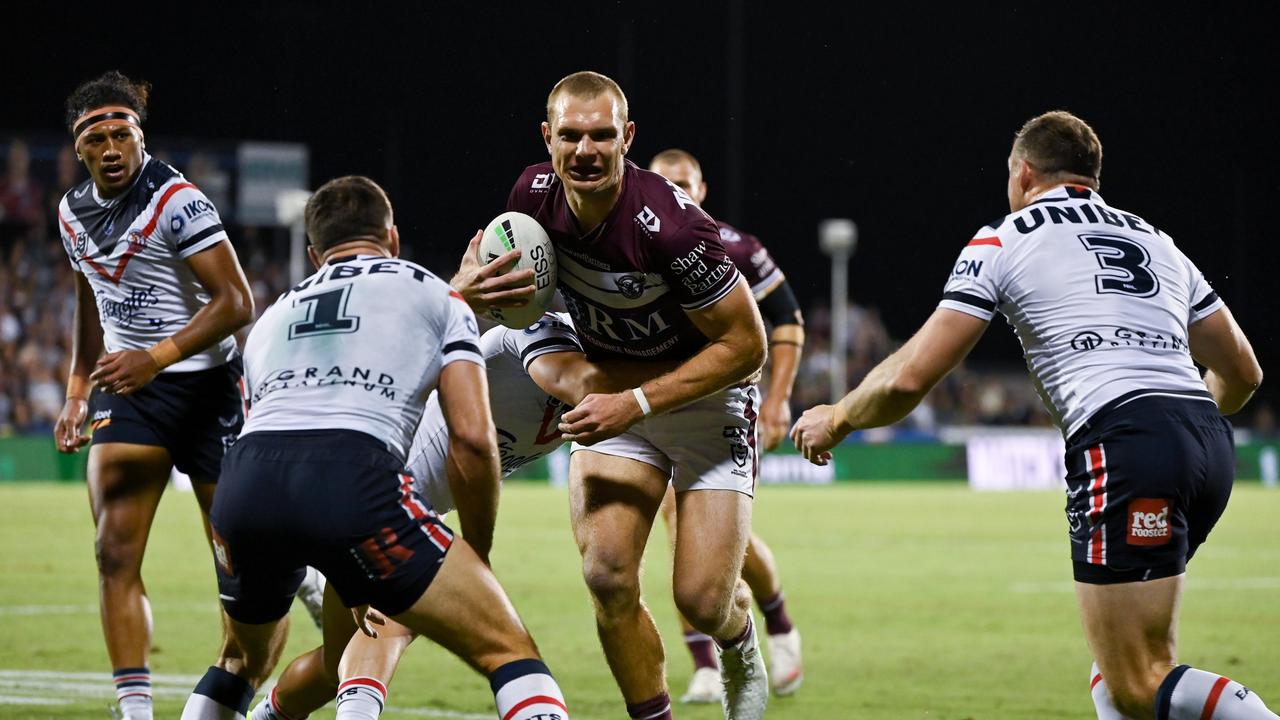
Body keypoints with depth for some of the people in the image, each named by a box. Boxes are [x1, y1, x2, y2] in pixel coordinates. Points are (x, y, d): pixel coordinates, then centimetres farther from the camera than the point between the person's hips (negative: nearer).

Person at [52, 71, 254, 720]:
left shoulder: (177, 202, -15)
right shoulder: (73, 212, 8)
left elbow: (235, 302, -19)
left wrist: (157, 357, -28)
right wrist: (77, 393, 20)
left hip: (203, 383, -5)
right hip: (128, 388, 5)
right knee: (115, 553, -8)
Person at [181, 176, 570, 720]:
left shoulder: (274, 316, 35)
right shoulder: (434, 295, 22)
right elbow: (472, 436, 9)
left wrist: (354, 591, 49)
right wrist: (478, 557, 22)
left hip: (242, 486, 5)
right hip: (353, 476, -5)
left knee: (243, 664, 34)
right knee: (510, 653, 1)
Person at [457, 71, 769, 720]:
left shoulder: (671, 226, -30)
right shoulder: (534, 194, -13)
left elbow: (745, 344, -23)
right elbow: (491, 254, 10)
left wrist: (637, 403, -26)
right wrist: (470, 288, -15)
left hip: (706, 395, -5)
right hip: (610, 393, 5)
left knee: (703, 600, -10)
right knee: (607, 577, -16)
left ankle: (742, 657, 27)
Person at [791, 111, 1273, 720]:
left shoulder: (1003, 241, 10)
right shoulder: (1156, 241, 26)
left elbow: (909, 378, 5)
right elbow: (1242, 372, 31)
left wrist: (836, 418, 24)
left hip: (1122, 439, -7)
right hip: (1210, 441, 7)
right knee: (1113, 668, 21)